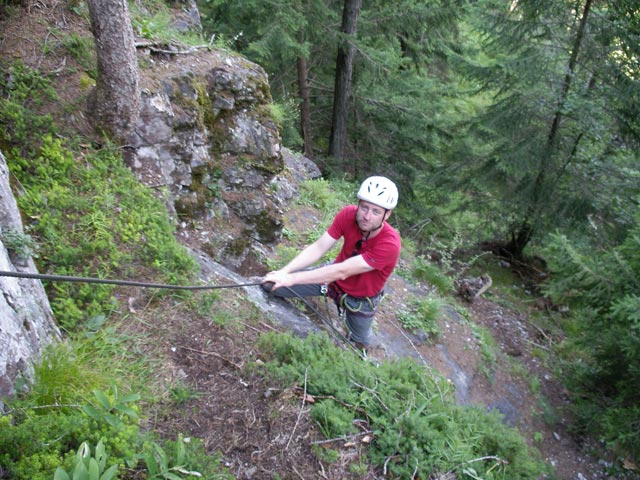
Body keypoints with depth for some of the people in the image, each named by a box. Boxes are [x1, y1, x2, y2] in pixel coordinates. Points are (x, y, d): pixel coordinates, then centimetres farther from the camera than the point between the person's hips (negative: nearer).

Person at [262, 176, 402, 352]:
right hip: (334, 274, 3)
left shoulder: (390, 244, -38)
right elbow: (318, 247, -24)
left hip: (361, 299, -3)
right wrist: (284, 271, -38)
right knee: (269, 284, -2)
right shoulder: (348, 215, -26)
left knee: (359, 344, 21)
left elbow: (342, 272, -41)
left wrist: (291, 278, -43)